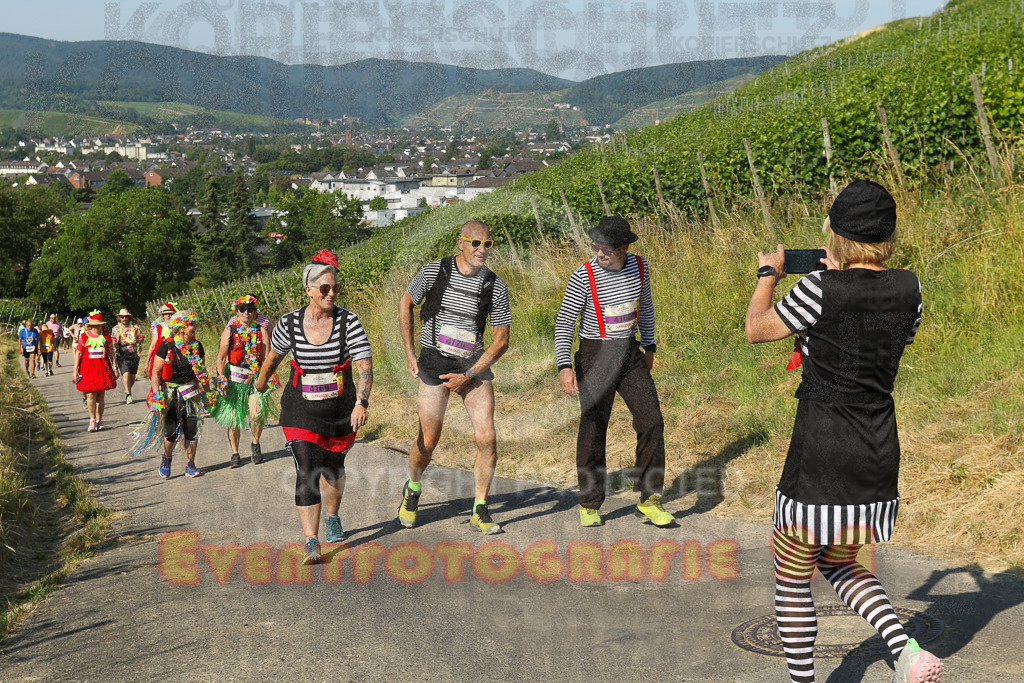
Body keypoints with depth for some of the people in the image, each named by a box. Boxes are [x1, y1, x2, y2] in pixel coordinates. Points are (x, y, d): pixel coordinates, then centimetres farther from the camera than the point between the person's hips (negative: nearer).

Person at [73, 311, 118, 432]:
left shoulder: (106, 337, 5)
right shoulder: (84, 337, 1)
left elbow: (111, 353, 10)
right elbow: (78, 353, 4)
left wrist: (114, 367, 7)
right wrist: (75, 370, 0)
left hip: (103, 368, 1)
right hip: (88, 368, -1)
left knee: (101, 395, 3)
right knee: (90, 394, -7)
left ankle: (99, 420, 14)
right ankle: (92, 420, 6)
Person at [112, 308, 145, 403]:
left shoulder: (135, 327, 5)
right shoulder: (116, 329, 4)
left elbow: (142, 338, 9)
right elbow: (112, 342, 7)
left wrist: (137, 341, -13)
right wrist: (115, 345, -16)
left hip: (133, 355, 2)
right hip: (122, 356, -2)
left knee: (132, 377, 7)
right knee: (126, 374, -17)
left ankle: (127, 391, 31)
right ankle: (128, 395, -14)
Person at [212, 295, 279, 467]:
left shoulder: (260, 331, 8)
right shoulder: (230, 331, 4)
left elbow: (267, 357, 7)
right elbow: (220, 358, 1)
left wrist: (269, 377, -4)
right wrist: (221, 379, -8)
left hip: (256, 377, 0)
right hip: (234, 378, 0)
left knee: (257, 413, -17)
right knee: (233, 416, 0)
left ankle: (255, 444, 9)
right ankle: (235, 453, 14)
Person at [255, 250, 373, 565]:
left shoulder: (348, 321, -12)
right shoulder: (289, 323, -9)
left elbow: (365, 366, -18)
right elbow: (274, 355, 12)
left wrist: (361, 403, -32)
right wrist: (262, 381, 28)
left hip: (341, 409, 1)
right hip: (301, 410, -1)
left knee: (333, 466, 17)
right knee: (307, 472, -13)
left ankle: (333, 519, 45)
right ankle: (311, 543, -15)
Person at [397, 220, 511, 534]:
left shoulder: (496, 286, -7)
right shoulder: (434, 271, -8)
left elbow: (501, 340, -3)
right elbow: (406, 303, 8)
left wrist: (469, 376, -10)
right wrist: (409, 354, 4)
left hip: (473, 366, 1)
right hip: (433, 363, -1)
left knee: (486, 438, -9)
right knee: (428, 441, 4)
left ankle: (480, 511, 7)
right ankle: (412, 490, 35)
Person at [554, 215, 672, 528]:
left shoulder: (639, 266, 0)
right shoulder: (584, 275, -15)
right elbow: (564, 322, -13)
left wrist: (648, 346, 21)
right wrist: (564, 365, -24)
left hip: (630, 354, 4)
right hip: (595, 356, -4)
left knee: (652, 421, -4)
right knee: (593, 429, 0)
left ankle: (648, 501, 6)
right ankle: (590, 505, 15)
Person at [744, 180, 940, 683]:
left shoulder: (820, 289, -16)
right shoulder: (907, 288, -1)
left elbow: (755, 330, -1)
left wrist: (768, 274, 17)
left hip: (819, 459, -6)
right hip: (878, 459, 6)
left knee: (792, 579, 13)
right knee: (840, 565, 25)